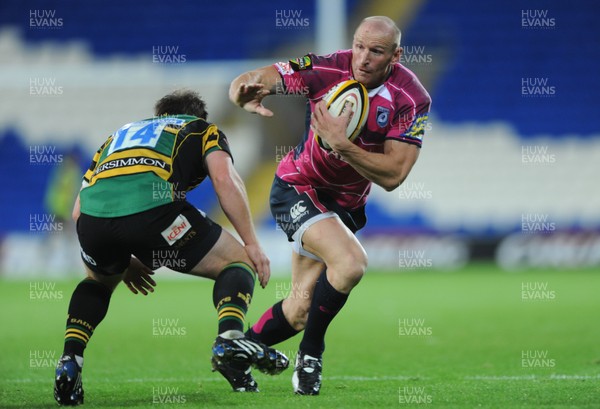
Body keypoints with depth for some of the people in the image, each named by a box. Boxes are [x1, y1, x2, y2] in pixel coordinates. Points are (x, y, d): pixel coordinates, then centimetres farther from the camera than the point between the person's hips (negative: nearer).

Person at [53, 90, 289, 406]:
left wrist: (123, 261, 42)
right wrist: (252, 243, 10)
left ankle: (69, 363, 18)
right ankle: (229, 338, -12)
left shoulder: (121, 134, 41)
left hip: (93, 214, 4)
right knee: (238, 261, 16)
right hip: (152, 209, -4)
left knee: (100, 281, 37)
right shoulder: (203, 130, 30)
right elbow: (225, 180, 7)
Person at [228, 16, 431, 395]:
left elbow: (392, 175, -23)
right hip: (299, 189, -4)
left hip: (346, 203, 4)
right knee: (351, 263, -29)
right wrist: (247, 93, -41)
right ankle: (311, 353, -6)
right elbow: (243, 84, -17)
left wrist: (342, 143, -35)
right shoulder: (327, 69, -21)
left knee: (300, 311, 5)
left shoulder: (412, 99, -18)